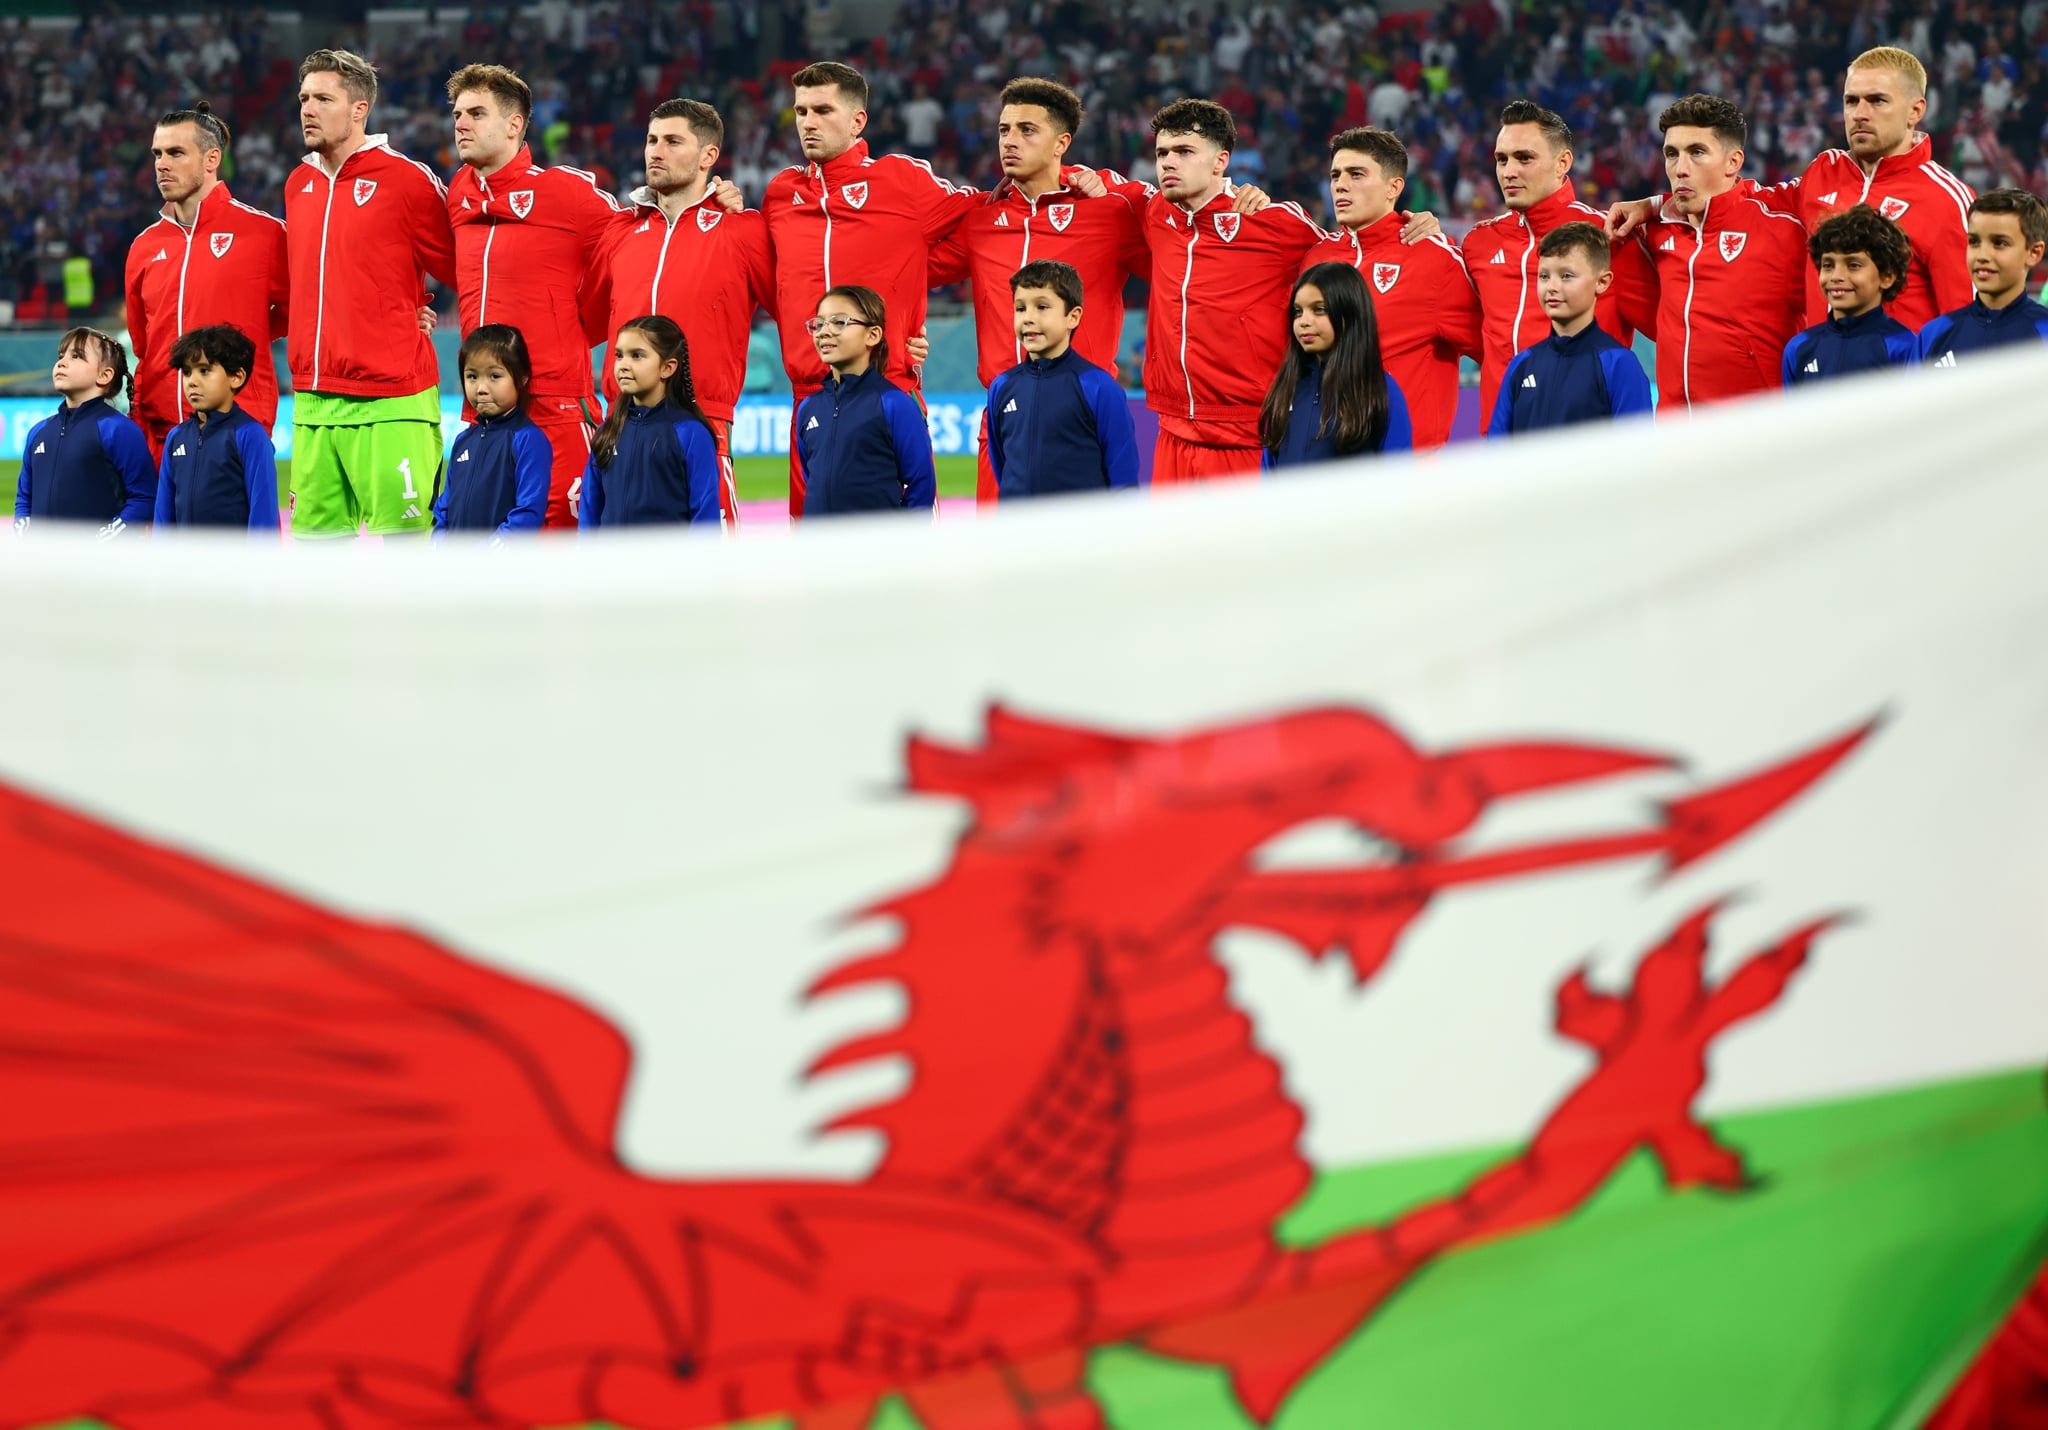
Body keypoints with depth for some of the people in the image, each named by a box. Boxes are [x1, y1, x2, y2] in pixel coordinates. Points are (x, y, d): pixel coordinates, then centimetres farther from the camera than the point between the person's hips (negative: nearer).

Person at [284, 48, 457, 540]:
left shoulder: (408, 180, -5)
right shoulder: (297, 185, 14)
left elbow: (463, 272, 2)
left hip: (390, 404, -6)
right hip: (312, 402, 6)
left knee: (400, 538, -9)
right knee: (315, 533, 5)